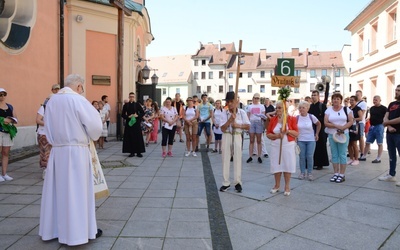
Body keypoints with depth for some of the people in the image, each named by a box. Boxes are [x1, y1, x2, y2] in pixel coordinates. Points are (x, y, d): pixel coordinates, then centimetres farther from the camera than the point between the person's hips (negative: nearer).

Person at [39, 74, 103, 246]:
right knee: (77, 191, 2)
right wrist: (92, 136, 6)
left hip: (57, 151, 7)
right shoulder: (77, 100, -13)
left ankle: (52, 228, 29)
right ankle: (79, 231, 12)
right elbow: (95, 125, -14)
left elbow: (48, 126, 10)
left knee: (57, 190, 16)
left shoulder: (52, 101, 7)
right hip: (76, 151, -6)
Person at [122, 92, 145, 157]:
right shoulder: (126, 105, 6)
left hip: (136, 122, -1)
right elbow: (123, 114, 5)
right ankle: (132, 152, 9)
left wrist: (137, 115, -13)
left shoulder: (137, 104, 4)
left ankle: (139, 152, 5)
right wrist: (128, 116, -12)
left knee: (138, 137, -1)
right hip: (129, 123, 1)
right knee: (130, 137, 1)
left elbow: (143, 113, 4)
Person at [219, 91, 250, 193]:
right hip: (227, 136, 0)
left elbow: (248, 126, -2)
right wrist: (230, 119, -20)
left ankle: (237, 182, 15)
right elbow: (222, 128, -10)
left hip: (237, 136, 0)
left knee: (238, 159, 4)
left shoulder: (242, 112, -2)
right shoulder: (224, 113, -4)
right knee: (226, 159, 4)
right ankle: (226, 183, 14)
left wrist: (238, 125, -16)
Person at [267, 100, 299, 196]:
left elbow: (296, 134, -1)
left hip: (288, 146, -2)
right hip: (276, 146, 2)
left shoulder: (291, 119, -2)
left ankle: (287, 186, 17)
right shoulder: (273, 119, 3)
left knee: (287, 165, 2)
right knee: (276, 165, 6)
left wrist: (287, 131, -18)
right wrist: (276, 135, -15)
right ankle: (277, 185, 22)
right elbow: (268, 134, 2)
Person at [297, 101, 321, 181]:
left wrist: (317, 134, 9)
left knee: (310, 157, -2)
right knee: (302, 157, 3)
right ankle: (302, 173, 15)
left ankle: (310, 173, 11)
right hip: (300, 140, 1)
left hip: (311, 140, -1)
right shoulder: (297, 118, -4)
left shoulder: (311, 117, -5)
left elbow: (319, 124, 11)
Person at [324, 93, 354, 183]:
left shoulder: (346, 109, 4)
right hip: (331, 135, 2)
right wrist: (337, 126, -16)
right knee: (334, 154, 7)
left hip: (343, 135, -2)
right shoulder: (328, 110, 5)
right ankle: (336, 173, 15)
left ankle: (342, 175, 7)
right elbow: (326, 123, -3)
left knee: (342, 154, 0)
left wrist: (343, 128, -16)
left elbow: (351, 121, -1)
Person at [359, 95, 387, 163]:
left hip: (379, 126, -6)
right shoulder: (371, 108, 13)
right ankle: (364, 157, 16)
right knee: (367, 142, 9)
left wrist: (383, 125, -16)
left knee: (380, 143, 1)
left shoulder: (384, 108, -6)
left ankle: (378, 159, 7)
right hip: (372, 127, 7)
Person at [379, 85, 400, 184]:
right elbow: (385, 118, 7)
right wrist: (389, 127, -11)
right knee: (392, 155, 14)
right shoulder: (391, 104, 14)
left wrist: (387, 122, -6)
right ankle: (391, 175, 23)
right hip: (390, 133, 7)